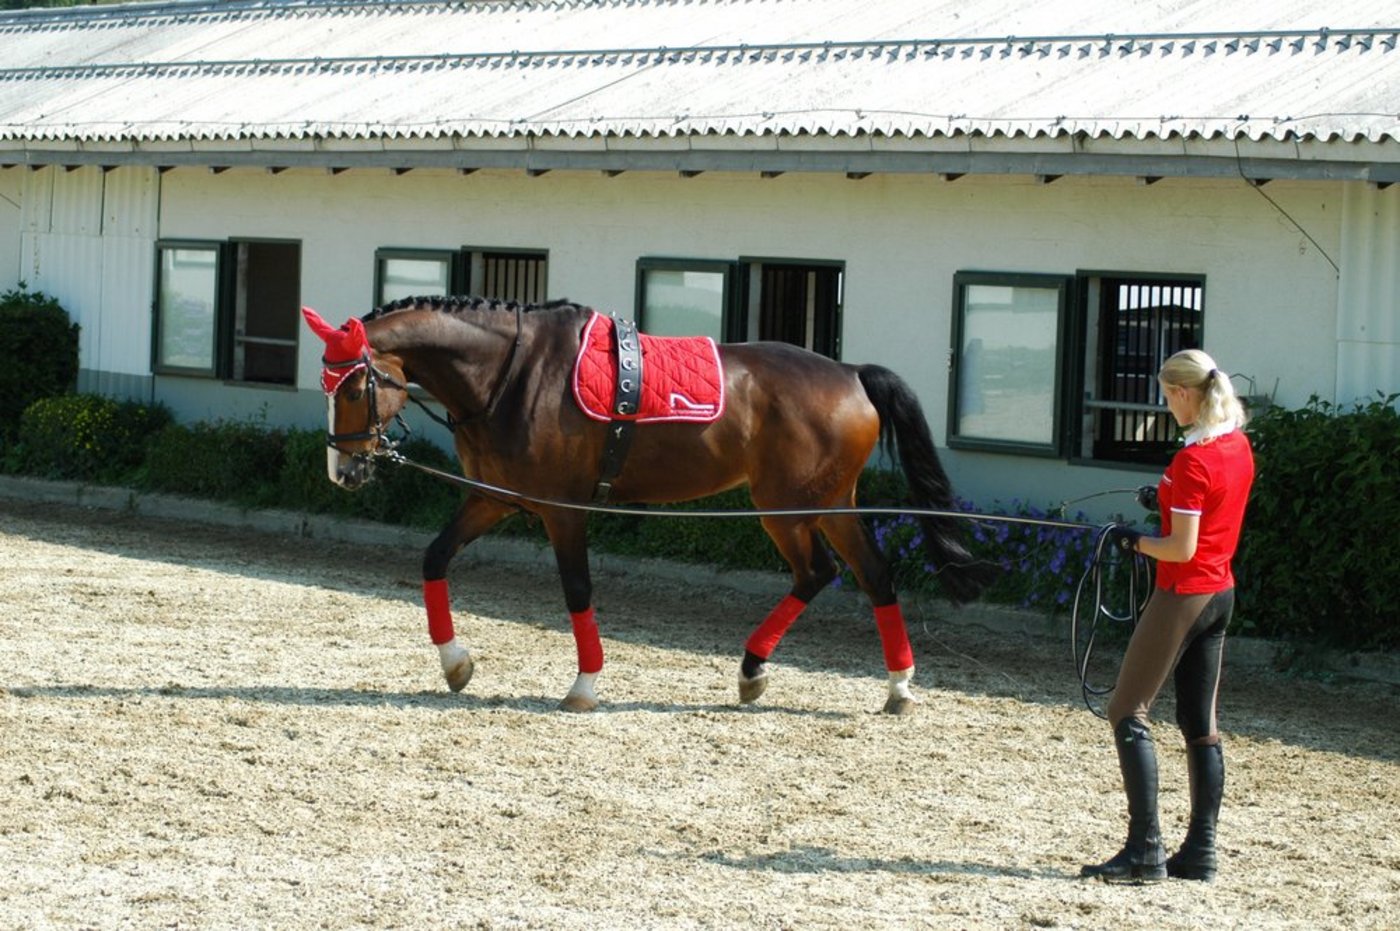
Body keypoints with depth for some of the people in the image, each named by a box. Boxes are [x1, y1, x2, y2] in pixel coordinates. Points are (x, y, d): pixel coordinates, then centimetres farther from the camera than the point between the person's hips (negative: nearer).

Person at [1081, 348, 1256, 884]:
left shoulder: (1192, 461, -20)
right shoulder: (1239, 446, 6)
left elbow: (1182, 549, -21)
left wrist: (1132, 542, -7)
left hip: (1184, 594, -9)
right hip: (1222, 592, 9)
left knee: (1127, 711, -3)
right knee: (1200, 723, 12)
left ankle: (1144, 851, -7)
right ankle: (1200, 852, 15)